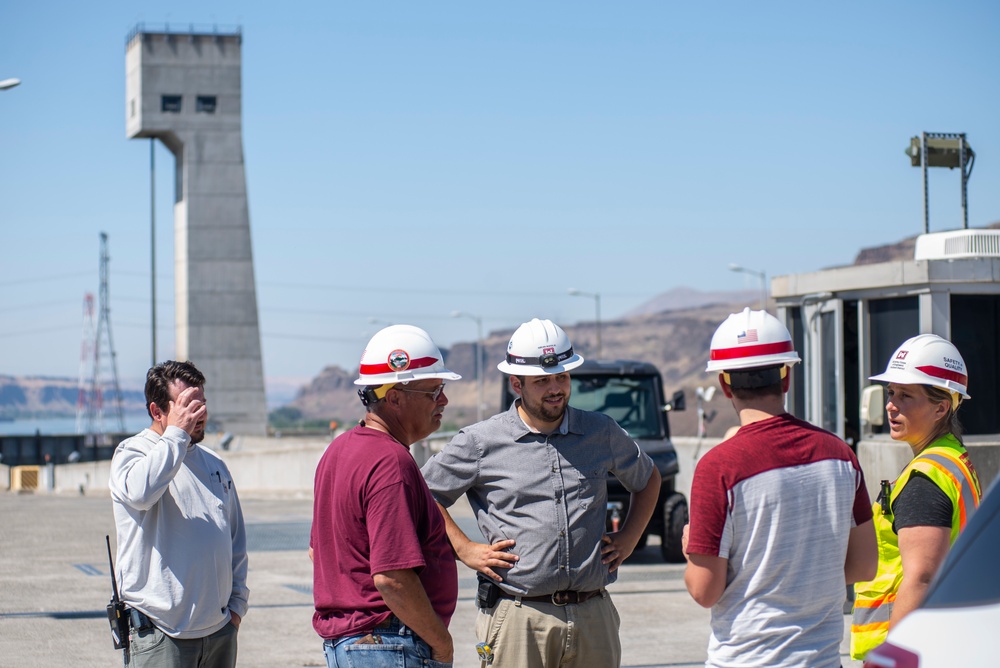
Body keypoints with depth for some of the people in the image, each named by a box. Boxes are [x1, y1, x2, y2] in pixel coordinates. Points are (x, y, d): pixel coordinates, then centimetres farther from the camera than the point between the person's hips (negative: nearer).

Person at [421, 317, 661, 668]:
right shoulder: (480, 442, 1)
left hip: (593, 615, 3)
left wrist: (628, 539, 15)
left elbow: (648, 478, 28)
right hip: (518, 619, -3)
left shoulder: (602, 433, 11)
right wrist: (465, 549, -1)